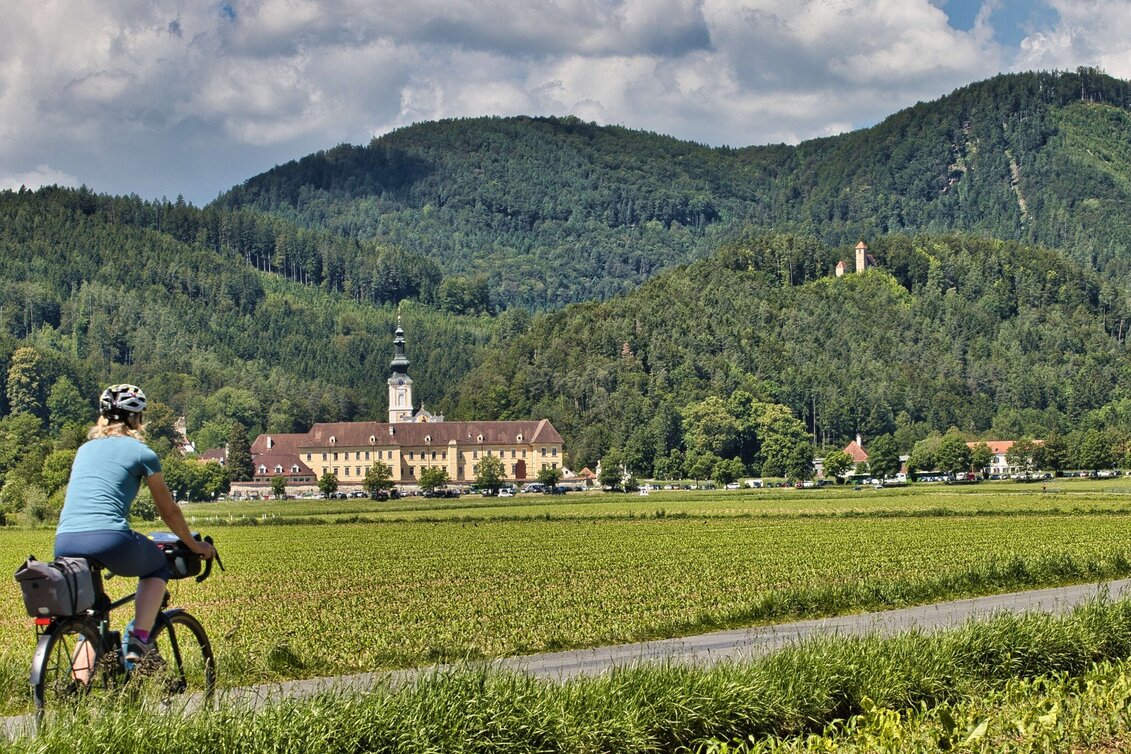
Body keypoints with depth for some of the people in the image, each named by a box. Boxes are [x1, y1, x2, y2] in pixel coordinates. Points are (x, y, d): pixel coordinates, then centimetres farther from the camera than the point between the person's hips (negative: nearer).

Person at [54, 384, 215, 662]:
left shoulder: (85, 449, 25)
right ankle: (139, 639, 8)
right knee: (157, 566, 26)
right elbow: (169, 511, 17)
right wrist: (194, 545, 33)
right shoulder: (142, 453, 10)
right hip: (109, 540, -5)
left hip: (64, 544, 5)